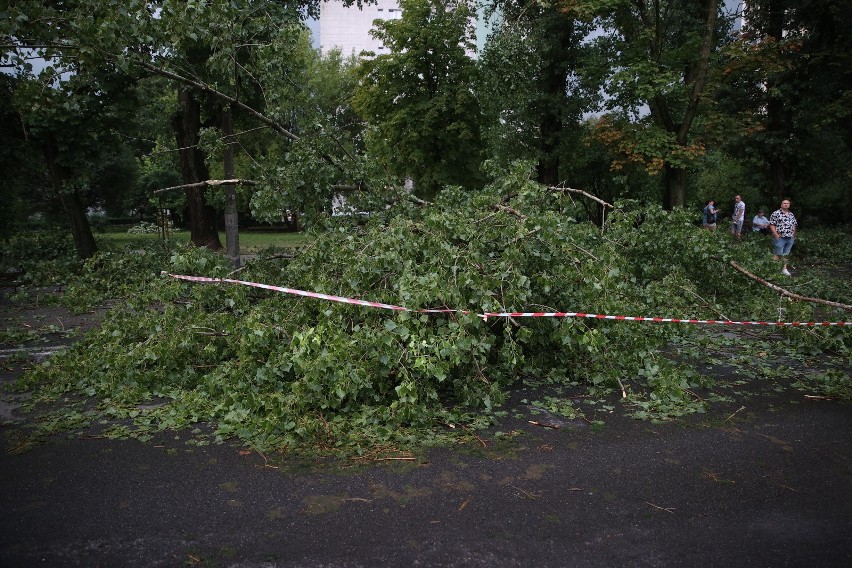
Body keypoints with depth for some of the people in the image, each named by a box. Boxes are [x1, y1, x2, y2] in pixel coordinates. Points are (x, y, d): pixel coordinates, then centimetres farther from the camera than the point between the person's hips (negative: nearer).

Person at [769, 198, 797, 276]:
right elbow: (772, 225, -9)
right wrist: (776, 235, -15)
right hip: (780, 238, -6)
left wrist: (793, 234, 12)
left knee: (786, 255, 11)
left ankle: (784, 269, 17)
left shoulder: (791, 215, 16)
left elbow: (794, 225, 23)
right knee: (778, 255, -6)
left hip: (790, 238, 6)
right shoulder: (776, 213, -5)